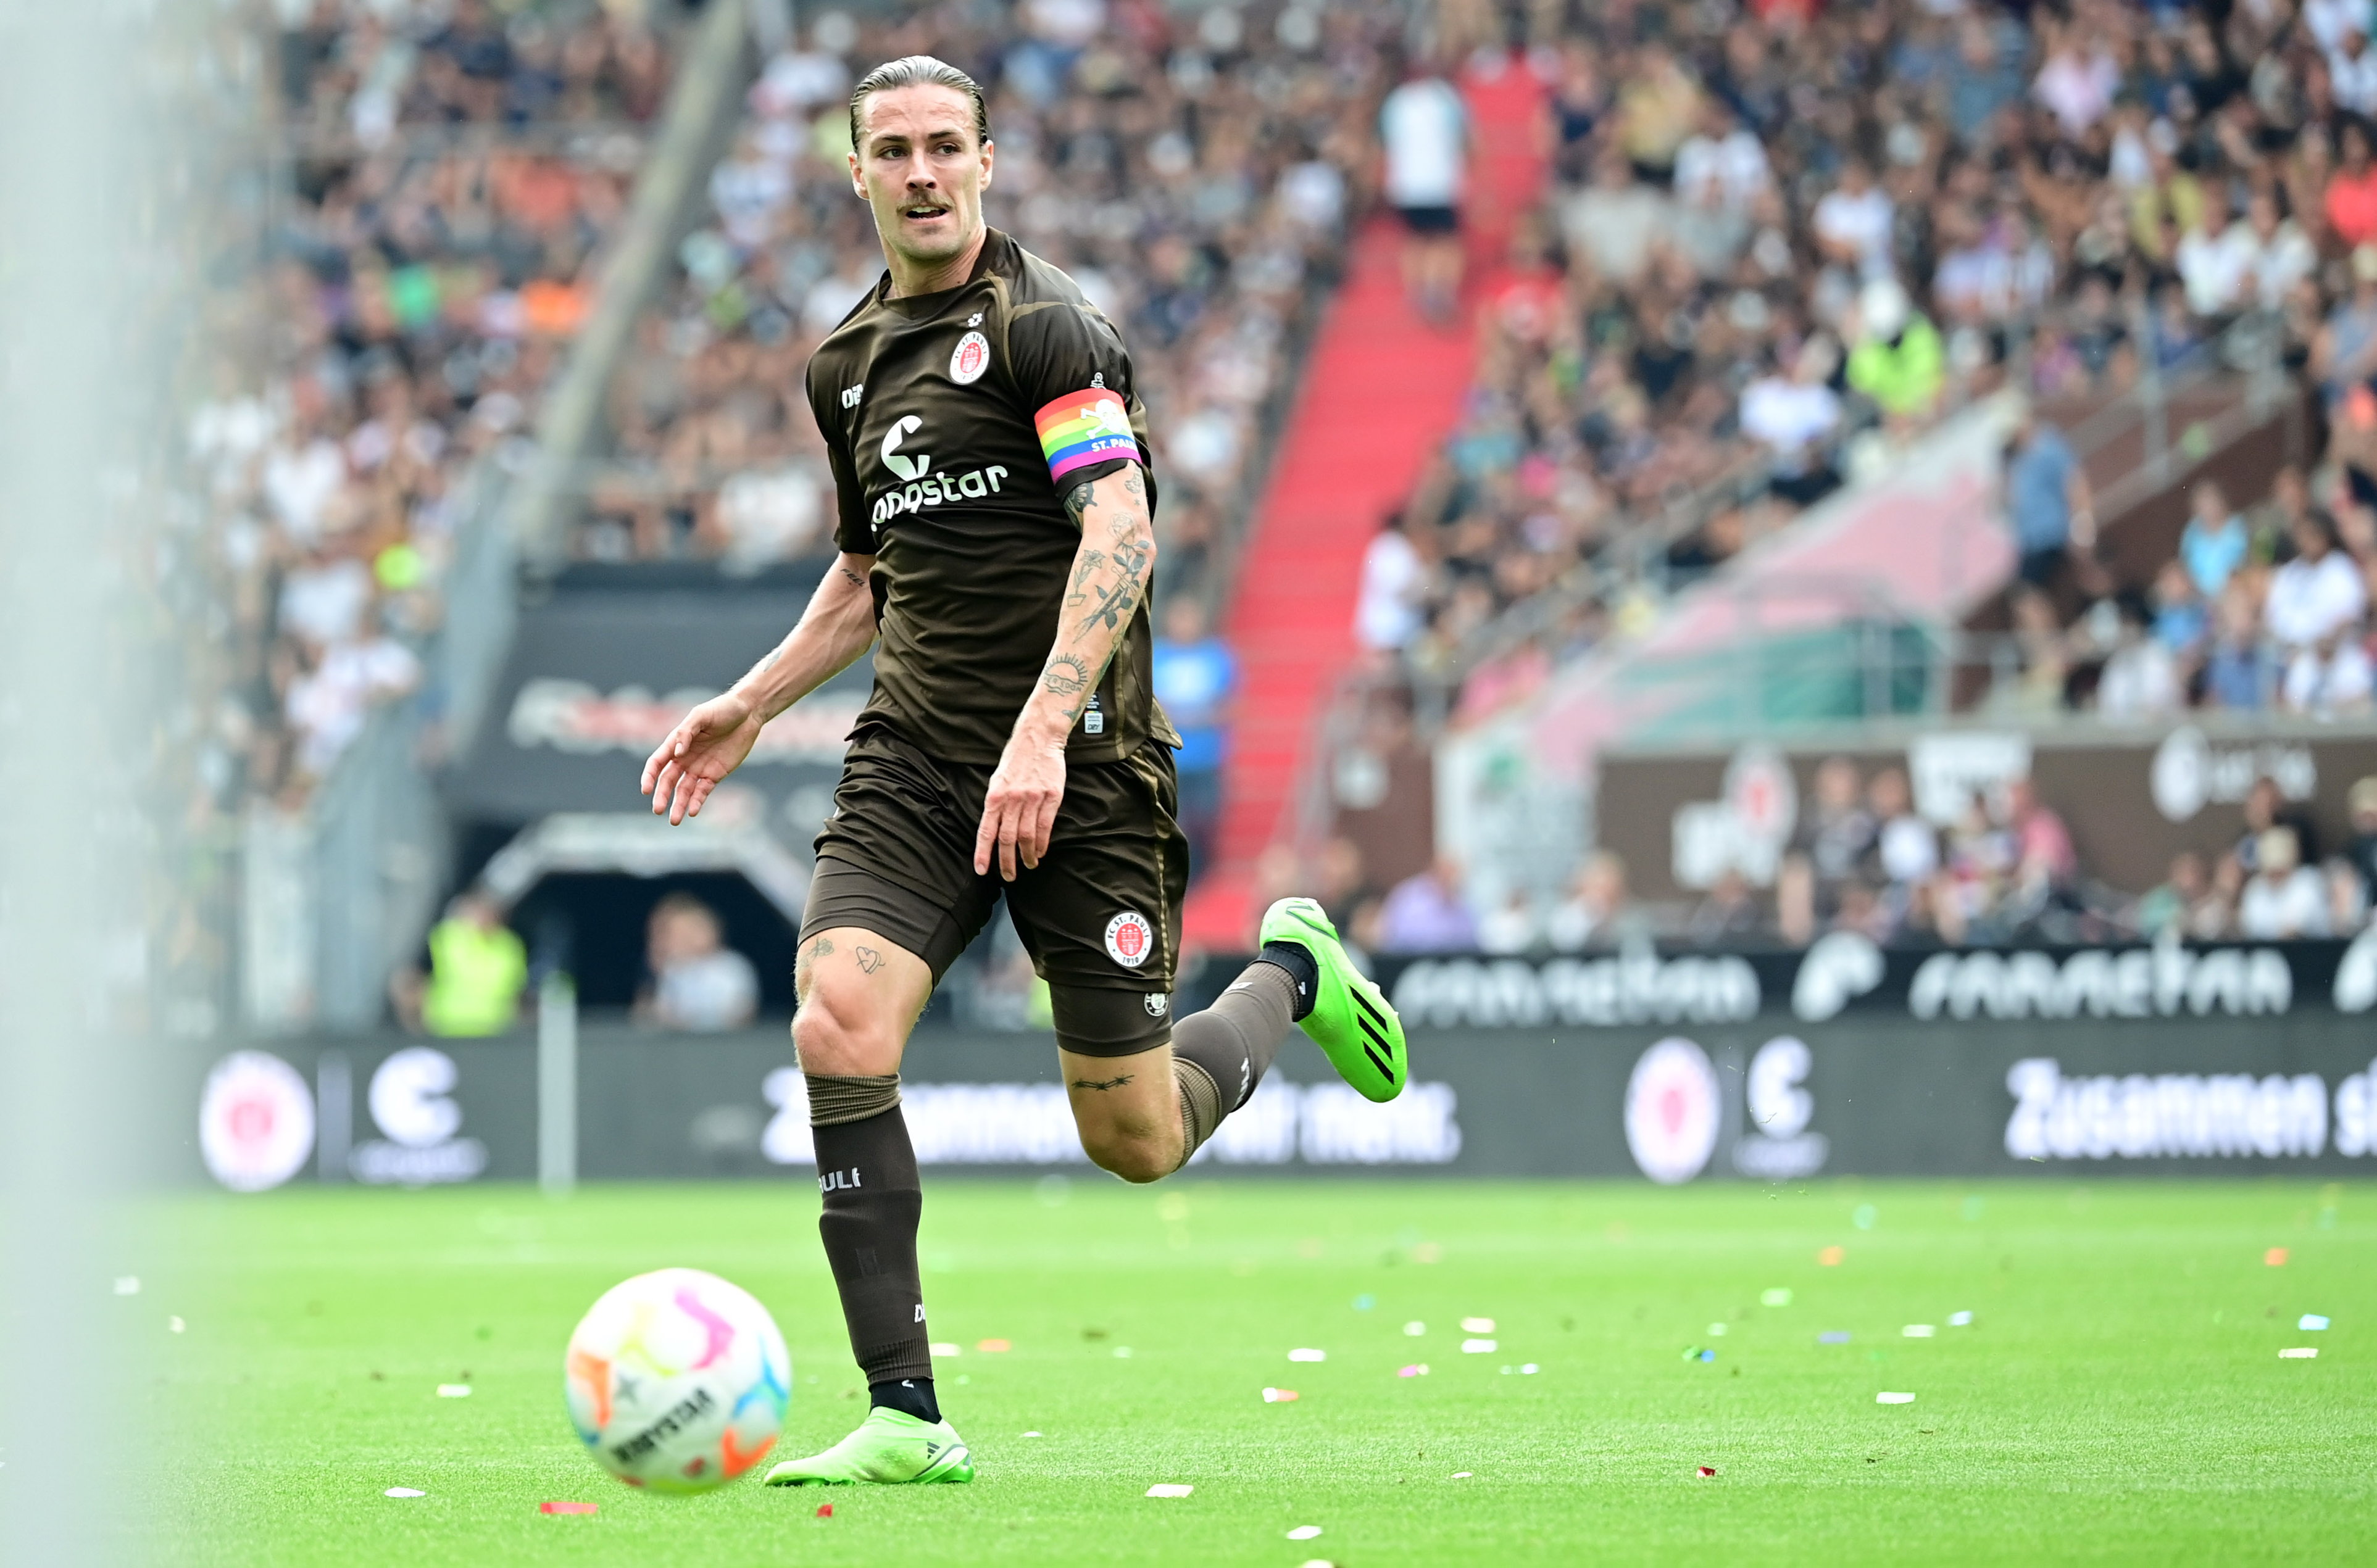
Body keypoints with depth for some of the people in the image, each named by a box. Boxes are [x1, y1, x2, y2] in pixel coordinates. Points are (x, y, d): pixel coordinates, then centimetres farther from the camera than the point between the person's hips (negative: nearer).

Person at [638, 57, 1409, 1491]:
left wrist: (1043, 731, -30)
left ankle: (1290, 974, 35)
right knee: (840, 1032, -20)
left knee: (1136, 1141, 1)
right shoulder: (849, 362, 14)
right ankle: (907, 1417, -15)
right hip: (913, 765, 5)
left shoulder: (1043, 322, -9)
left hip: (1078, 770, -5)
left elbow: (1121, 529, -20)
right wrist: (751, 708, 21)